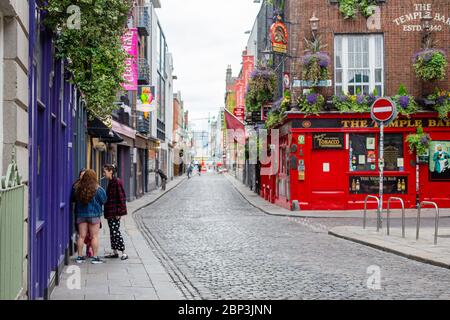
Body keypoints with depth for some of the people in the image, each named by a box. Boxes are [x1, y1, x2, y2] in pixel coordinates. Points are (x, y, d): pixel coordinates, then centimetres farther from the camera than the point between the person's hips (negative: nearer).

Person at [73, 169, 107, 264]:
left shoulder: (78, 188, -2)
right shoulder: (97, 189, -12)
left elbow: (75, 199, 9)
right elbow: (104, 200, -4)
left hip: (81, 214, 3)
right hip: (94, 214, -3)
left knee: (81, 236, 9)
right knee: (94, 236, 2)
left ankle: (80, 256, 12)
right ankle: (95, 257, 3)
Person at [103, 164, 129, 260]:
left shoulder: (117, 182, -16)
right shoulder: (111, 182, 12)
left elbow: (122, 197, -18)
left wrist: (119, 212, -20)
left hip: (115, 212, -9)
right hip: (110, 212, 9)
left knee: (115, 232, -8)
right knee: (112, 232, 13)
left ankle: (124, 253, -2)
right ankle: (115, 252, 20)